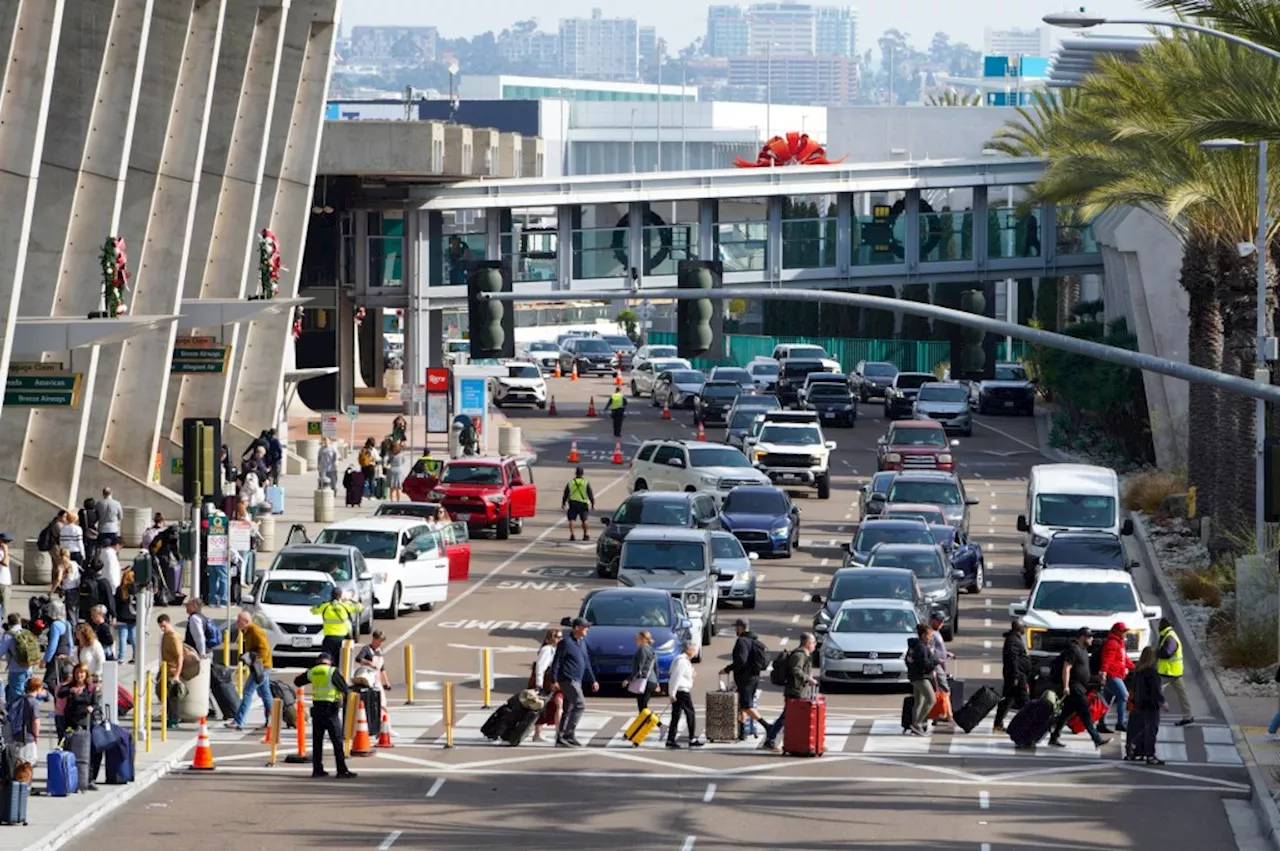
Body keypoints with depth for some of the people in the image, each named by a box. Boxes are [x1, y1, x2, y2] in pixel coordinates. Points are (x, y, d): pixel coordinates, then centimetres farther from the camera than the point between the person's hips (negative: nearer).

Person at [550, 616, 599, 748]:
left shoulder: (582, 643, 16)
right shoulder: (566, 643, -11)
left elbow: (586, 663, 23)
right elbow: (556, 662, -12)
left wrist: (593, 680, 21)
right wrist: (554, 680, -16)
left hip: (577, 681, 9)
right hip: (568, 680, -9)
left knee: (568, 710, 8)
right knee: (580, 705, -16)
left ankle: (561, 739, 10)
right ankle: (569, 734, -16)